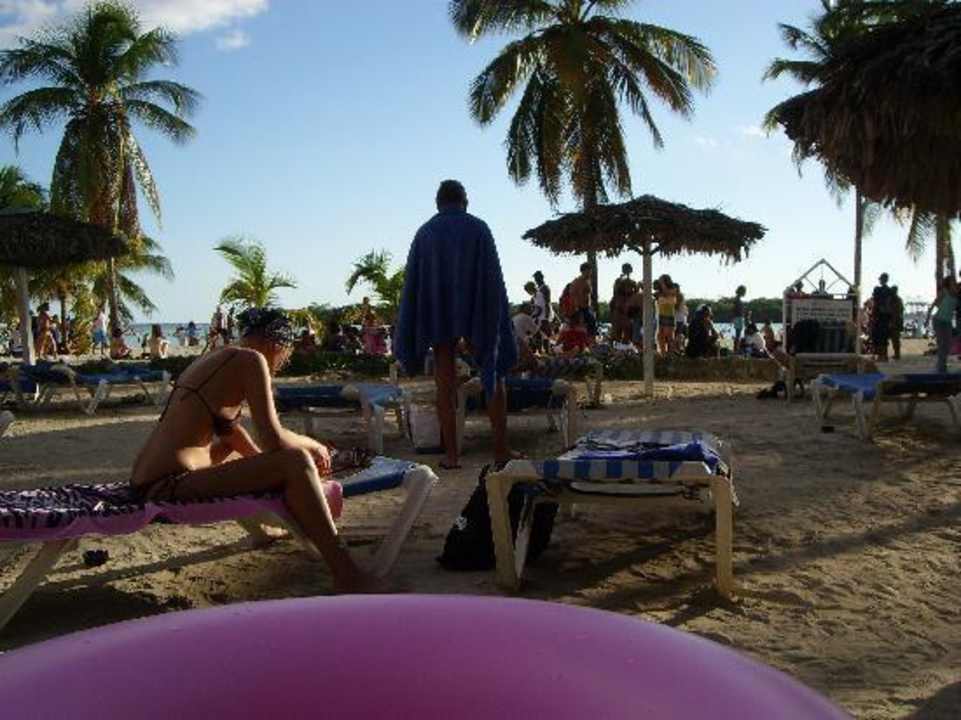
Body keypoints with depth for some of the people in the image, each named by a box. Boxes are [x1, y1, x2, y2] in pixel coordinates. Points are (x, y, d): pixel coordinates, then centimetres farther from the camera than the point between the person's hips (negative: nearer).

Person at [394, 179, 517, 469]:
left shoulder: (425, 232, 3)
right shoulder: (479, 228, -2)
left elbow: (412, 282, 2)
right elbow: (493, 277, -6)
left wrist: (409, 335, 7)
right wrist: (500, 321, 0)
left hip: (439, 317, 1)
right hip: (477, 313, -1)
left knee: (445, 385, 5)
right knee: (494, 377, 10)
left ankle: (451, 454, 5)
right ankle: (501, 448, 7)